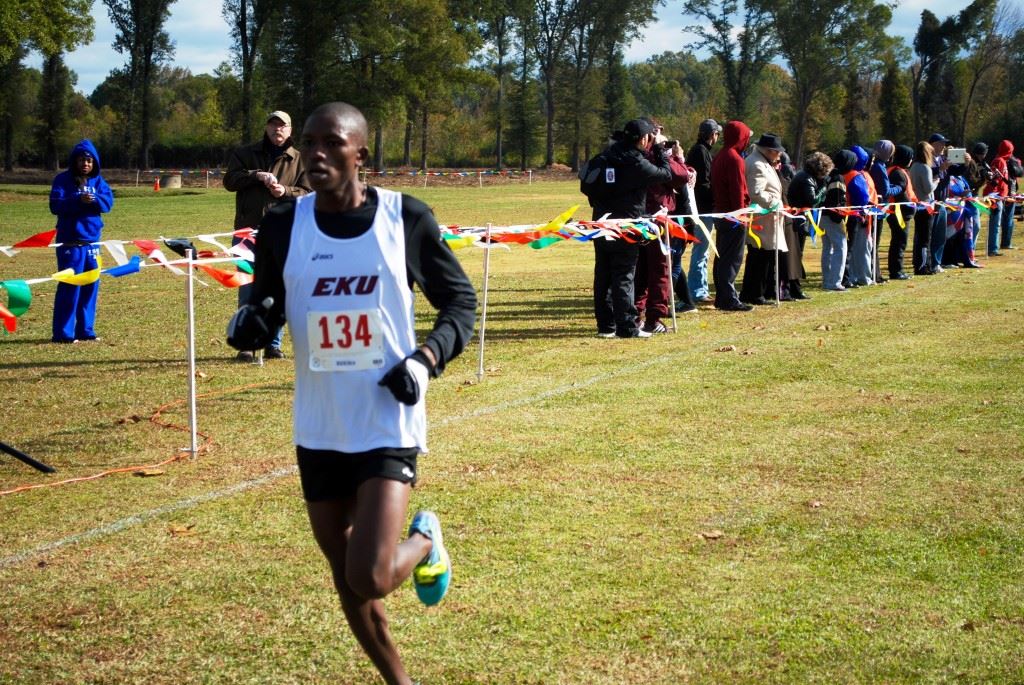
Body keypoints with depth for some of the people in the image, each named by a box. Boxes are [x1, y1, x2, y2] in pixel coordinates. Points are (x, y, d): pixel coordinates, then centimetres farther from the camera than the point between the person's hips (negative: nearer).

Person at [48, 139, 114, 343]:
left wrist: (94, 199, -22)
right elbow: (55, 205, -13)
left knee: (91, 286, 8)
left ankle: (86, 330, 17)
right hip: (70, 242, -5)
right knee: (69, 286, -8)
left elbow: (108, 202, -2)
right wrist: (78, 200, -26)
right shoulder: (63, 179, -4)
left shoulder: (98, 180, 10)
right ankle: (63, 333, -5)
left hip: (92, 240, 5)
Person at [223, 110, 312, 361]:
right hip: (248, 230, 0)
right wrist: (257, 176, -15)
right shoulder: (245, 154, 10)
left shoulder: (299, 160, 10)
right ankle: (246, 345, 6)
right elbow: (230, 180, -1)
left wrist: (285, 192, -13)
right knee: (248, 289, 1)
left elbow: (308, 193, 5)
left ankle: (274, 344, 12)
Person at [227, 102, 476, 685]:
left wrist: (427, 358, -12)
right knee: (348, 582, 14)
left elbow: (461, 300, 4)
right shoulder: (282, 227, -2)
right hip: (319, 432, 4)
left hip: (390, 426, -3)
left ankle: (426, 541, 19)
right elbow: (266, 309, 10)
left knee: (371, 580, -16)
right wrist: (251, 324, -15)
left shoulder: (407, 217, -7)